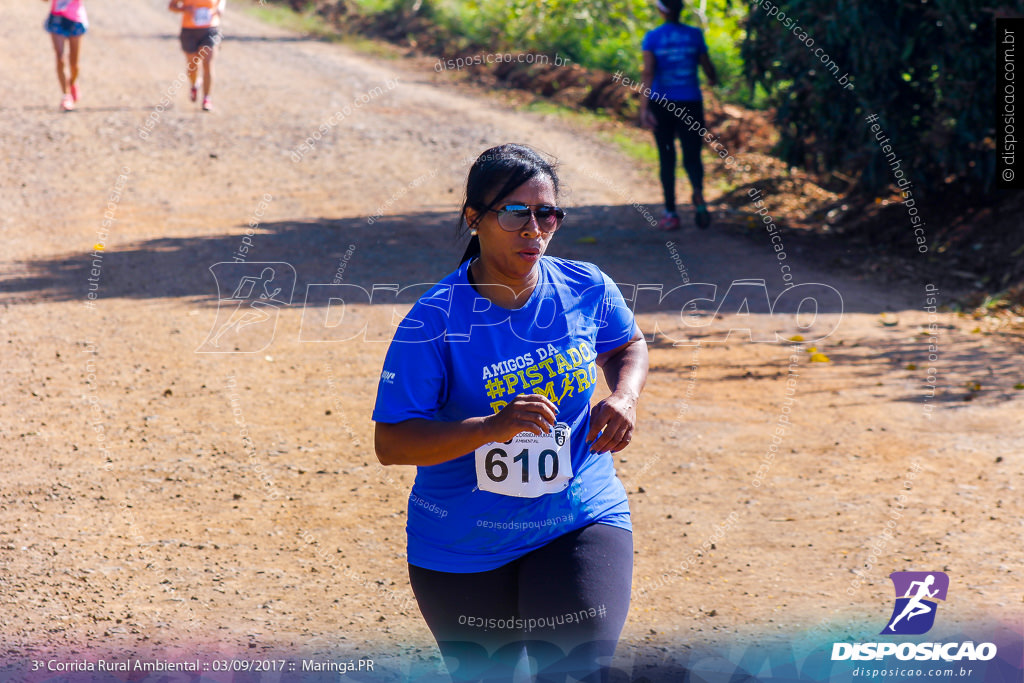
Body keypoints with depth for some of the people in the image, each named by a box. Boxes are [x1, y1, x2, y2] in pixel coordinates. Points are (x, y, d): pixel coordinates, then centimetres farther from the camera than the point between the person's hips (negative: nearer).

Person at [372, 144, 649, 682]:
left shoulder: (586, 289, -6)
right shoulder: (435, 321, -17)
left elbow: (628, 344, 17)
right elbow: (390, 444, -19)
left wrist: (625, 397, -5)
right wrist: (491, 427, -32)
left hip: (580, 522, 1)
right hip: (463, 551, -1)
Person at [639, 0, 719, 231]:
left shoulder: (652, 37, -5)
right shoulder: (694, 35, 0)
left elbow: (648, 72, -16)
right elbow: (707, 67, 7)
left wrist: (644, 108, -21)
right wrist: (714, 79, 31)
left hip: (661, 104, -1)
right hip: (690, 104, 1)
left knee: (667, 158, 11)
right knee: (692, 156, 7)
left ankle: (671, 214, 11)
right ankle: (698, 192, -24)